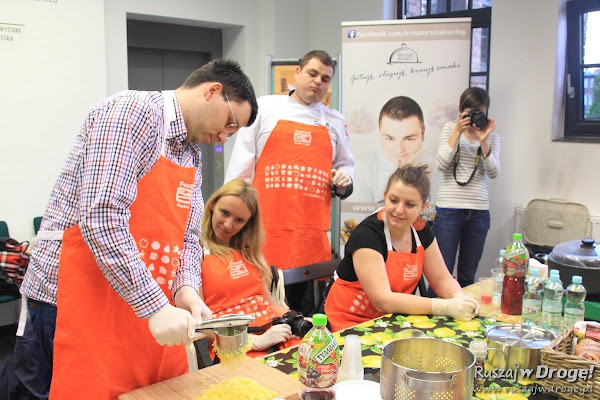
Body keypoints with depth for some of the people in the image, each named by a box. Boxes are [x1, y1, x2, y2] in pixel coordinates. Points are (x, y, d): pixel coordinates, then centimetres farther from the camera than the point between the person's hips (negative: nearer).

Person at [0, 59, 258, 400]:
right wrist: (156, 307, -22)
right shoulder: (132, 112, -13)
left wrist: (186, 289, -7)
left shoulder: (193, 154, 14)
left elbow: (188, 237, 13)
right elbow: (102, 220, -23)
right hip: (80, 305, -8)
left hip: (150, 309, 8)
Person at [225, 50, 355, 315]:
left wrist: (344, 179, 5)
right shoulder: (265, 108, 9)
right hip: (265, 226, -2)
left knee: (304, 305, 4)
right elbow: (241, 165, 7)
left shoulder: (335, 122, 17)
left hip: (312, 231, 3)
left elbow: (346, 164, 28)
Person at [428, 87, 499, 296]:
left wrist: (483, 141, -12)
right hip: (449, 209, -2)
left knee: (467, 276, 9)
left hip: (479, 211, 3)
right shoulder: (450, 128, 7)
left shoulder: (492, 136, 10)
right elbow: (442, 164, -6)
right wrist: (457, 132, -11)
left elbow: (493, 172, -2)